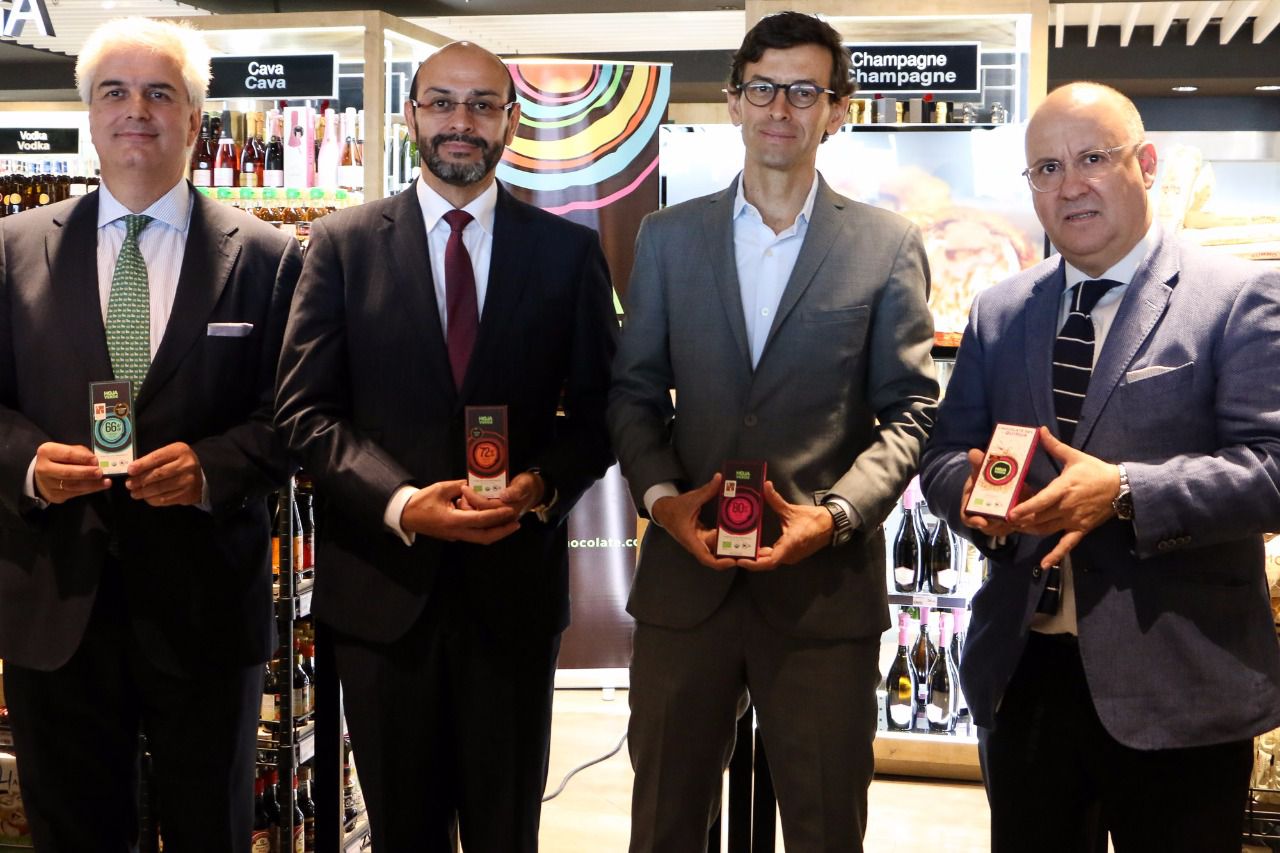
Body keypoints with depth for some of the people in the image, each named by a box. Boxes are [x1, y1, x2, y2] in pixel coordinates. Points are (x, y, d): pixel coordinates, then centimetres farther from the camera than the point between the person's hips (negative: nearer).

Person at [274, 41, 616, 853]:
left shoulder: (570, 250, 3)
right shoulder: (345, 243, 2)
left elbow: (599, 409, 4)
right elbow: (304, 407, -3)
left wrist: (544, 485, -16)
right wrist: (401, 502, -17)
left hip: (515, 580, 0)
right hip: (383, 578, 0)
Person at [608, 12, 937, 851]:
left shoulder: (888, 245, 2)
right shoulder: (668, 236, 9)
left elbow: (909, 409, 0)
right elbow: (634, 390, 8)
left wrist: (837, 513, -15)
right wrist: (660, 494, -9)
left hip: (827, 583, -2)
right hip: (684, 575, 2)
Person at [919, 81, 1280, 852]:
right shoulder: (999, 313, 12)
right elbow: (945, 455, 12)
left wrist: (1123, 493, -24)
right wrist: (977, 492, -11)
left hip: (1175, 686, -4)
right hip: (1024, 672, 5)